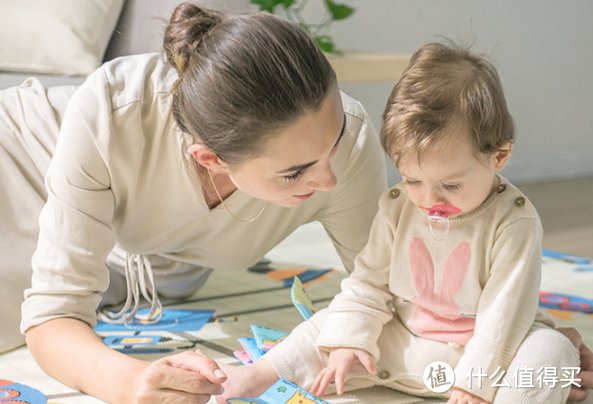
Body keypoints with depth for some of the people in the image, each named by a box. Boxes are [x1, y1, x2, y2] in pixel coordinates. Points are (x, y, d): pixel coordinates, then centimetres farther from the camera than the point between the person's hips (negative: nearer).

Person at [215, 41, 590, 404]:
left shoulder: (514, 222, -18)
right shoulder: (398, 208, -3)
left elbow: (505, 308, -19)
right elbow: (369, 283, 3)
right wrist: (347, 341, -9)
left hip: (486, 353, -4)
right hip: (403, 346, 4)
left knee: (551, 350, -30)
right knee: (330, 326, -8)